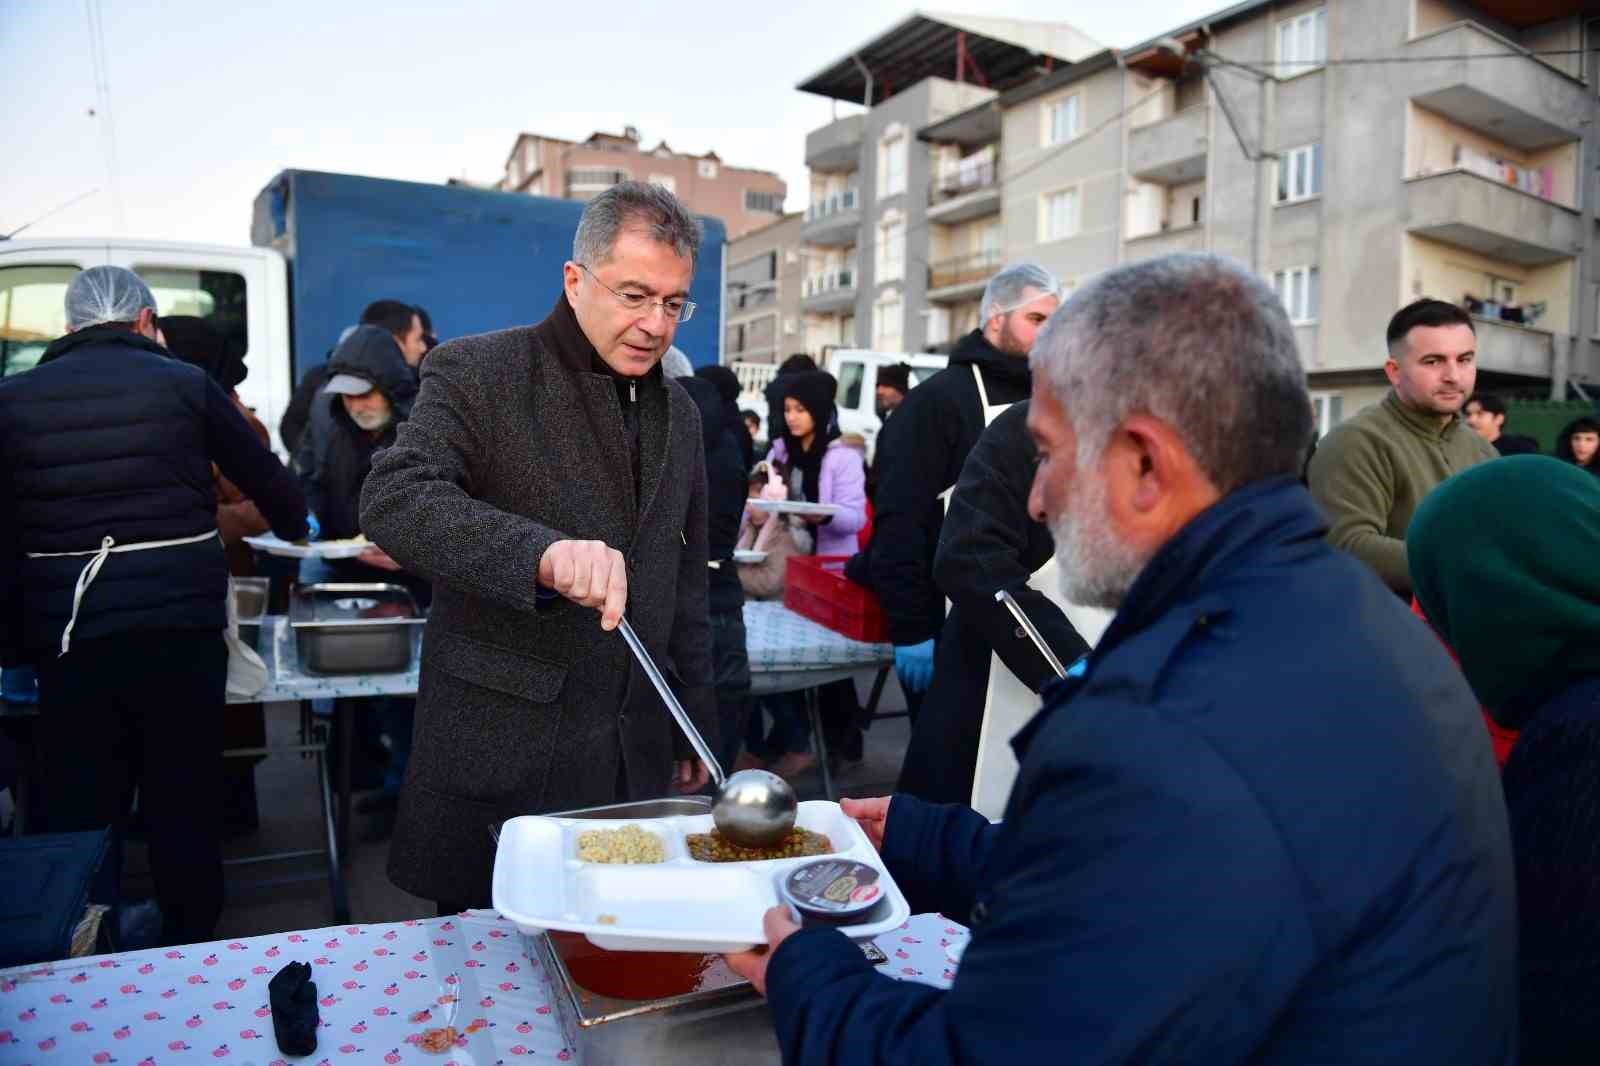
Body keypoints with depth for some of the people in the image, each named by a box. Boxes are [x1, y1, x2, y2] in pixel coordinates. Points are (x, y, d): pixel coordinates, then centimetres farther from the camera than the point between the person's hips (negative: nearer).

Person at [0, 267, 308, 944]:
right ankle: (191, 953, 21)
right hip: (181, 625, -1)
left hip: (67, 634, 2)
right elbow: (266, 477, 11)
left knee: (75, 811, 11)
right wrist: (293, 527, 32)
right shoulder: (182, 383, 1)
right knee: (184, 803, 9)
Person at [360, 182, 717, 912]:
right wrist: (543, 552, -37)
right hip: (497, 754, -4)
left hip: (634, 758, 5)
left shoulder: (679, 413, 11)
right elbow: (392, 499, -22)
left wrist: (696, 728, 15)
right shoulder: (476, 372, -6)